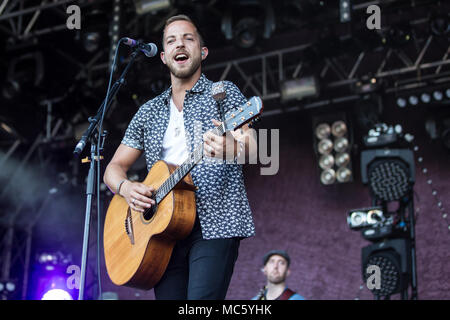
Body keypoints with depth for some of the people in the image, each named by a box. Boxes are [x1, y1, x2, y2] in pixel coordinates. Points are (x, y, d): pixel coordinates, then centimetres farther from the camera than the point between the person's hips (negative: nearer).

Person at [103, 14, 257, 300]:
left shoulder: (224, 92, 8)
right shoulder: (149, 112, 20)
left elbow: (251, 148, -9)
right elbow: (115, 167, 20)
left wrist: (231, 147, -34)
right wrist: (126, 188, -4)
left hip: (214, 222, -4)